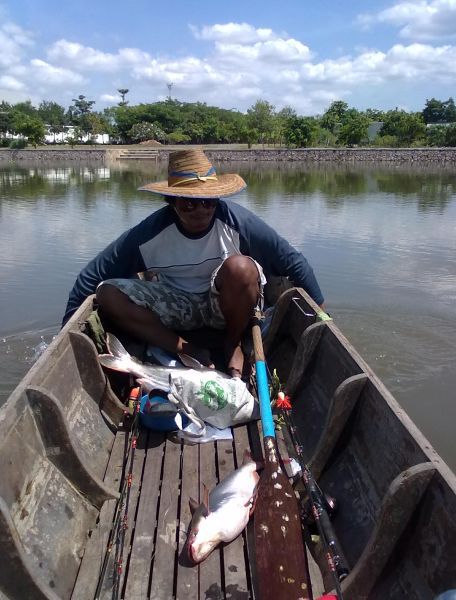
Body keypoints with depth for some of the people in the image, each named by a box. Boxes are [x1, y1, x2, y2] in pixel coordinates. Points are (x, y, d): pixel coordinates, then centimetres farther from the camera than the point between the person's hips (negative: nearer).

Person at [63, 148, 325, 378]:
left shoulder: (237, 220, -20)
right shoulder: (150, 233, -18)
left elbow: (293, 261, -14)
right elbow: (92, 275, -12)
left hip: (228, 306, -1)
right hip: (176, 309, 2)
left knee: (240, 267, -35)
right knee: (108, 294, -20)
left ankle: (234, 345, -8)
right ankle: (190, 352, -18)